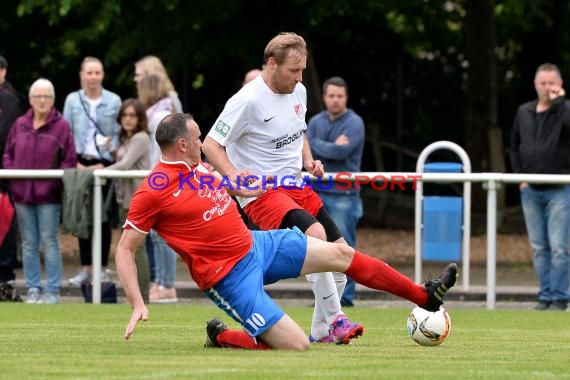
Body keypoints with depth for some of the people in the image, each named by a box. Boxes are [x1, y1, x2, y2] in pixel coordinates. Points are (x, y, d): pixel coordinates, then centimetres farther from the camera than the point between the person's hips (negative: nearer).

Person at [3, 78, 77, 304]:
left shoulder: (61, 126, -3)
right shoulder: (20, 125, 8)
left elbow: (69, 160, -3)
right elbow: (8, 154, 14)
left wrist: (55, 181, -14)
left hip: (49, 195, -4)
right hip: (22, 192, 4)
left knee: (49, 242, -1)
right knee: (29, 244, 8)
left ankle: (52, 290, 4)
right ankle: (33, 289, 15)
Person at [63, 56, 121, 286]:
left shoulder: (114, 101, 3)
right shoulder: (72, 100, 6)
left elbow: (118, 134, 2)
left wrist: (106, 161, -11)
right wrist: (75, 162, -6)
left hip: (104, 163, -1)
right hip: (80, 163, 1)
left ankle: (102, 268, 4)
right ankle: (86, 268, 8)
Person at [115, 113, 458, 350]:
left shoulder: (197, 167, 5)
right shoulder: (154, 190, -19)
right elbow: (125, 250, -15)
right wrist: (137, 304, -23)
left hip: (256, 243, 9)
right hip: (230, 276, -9)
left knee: (341, 254, 10)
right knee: (297, 345, -16)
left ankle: (426, 297, 26)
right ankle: (222, 337, 7)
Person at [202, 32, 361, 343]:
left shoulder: (298, 91, 7)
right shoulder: (248, 100, -17)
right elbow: (210, 145, -14)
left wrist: (308, 160, 6)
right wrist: (235, 177, -29)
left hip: (295, 186, 9)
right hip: (260, 192, -9)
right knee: (315, 234, -30)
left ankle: (321, 331, 19)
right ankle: (334, 318, -20)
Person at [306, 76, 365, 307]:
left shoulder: (354, 123, -4)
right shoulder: (316, 122, 12)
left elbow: (341, 151, -18)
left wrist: (316, 145, -5)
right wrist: (331, 149, -10)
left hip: (343, 195, -5)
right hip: (318, 192, 5)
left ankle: (345, 296, -1)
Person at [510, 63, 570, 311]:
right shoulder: (524, 112, 10)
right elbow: (514, 146, 19)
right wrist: (520, 175, 8)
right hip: (530, 190, 5)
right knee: (539, 247, 8)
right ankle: (545, 295, 14)